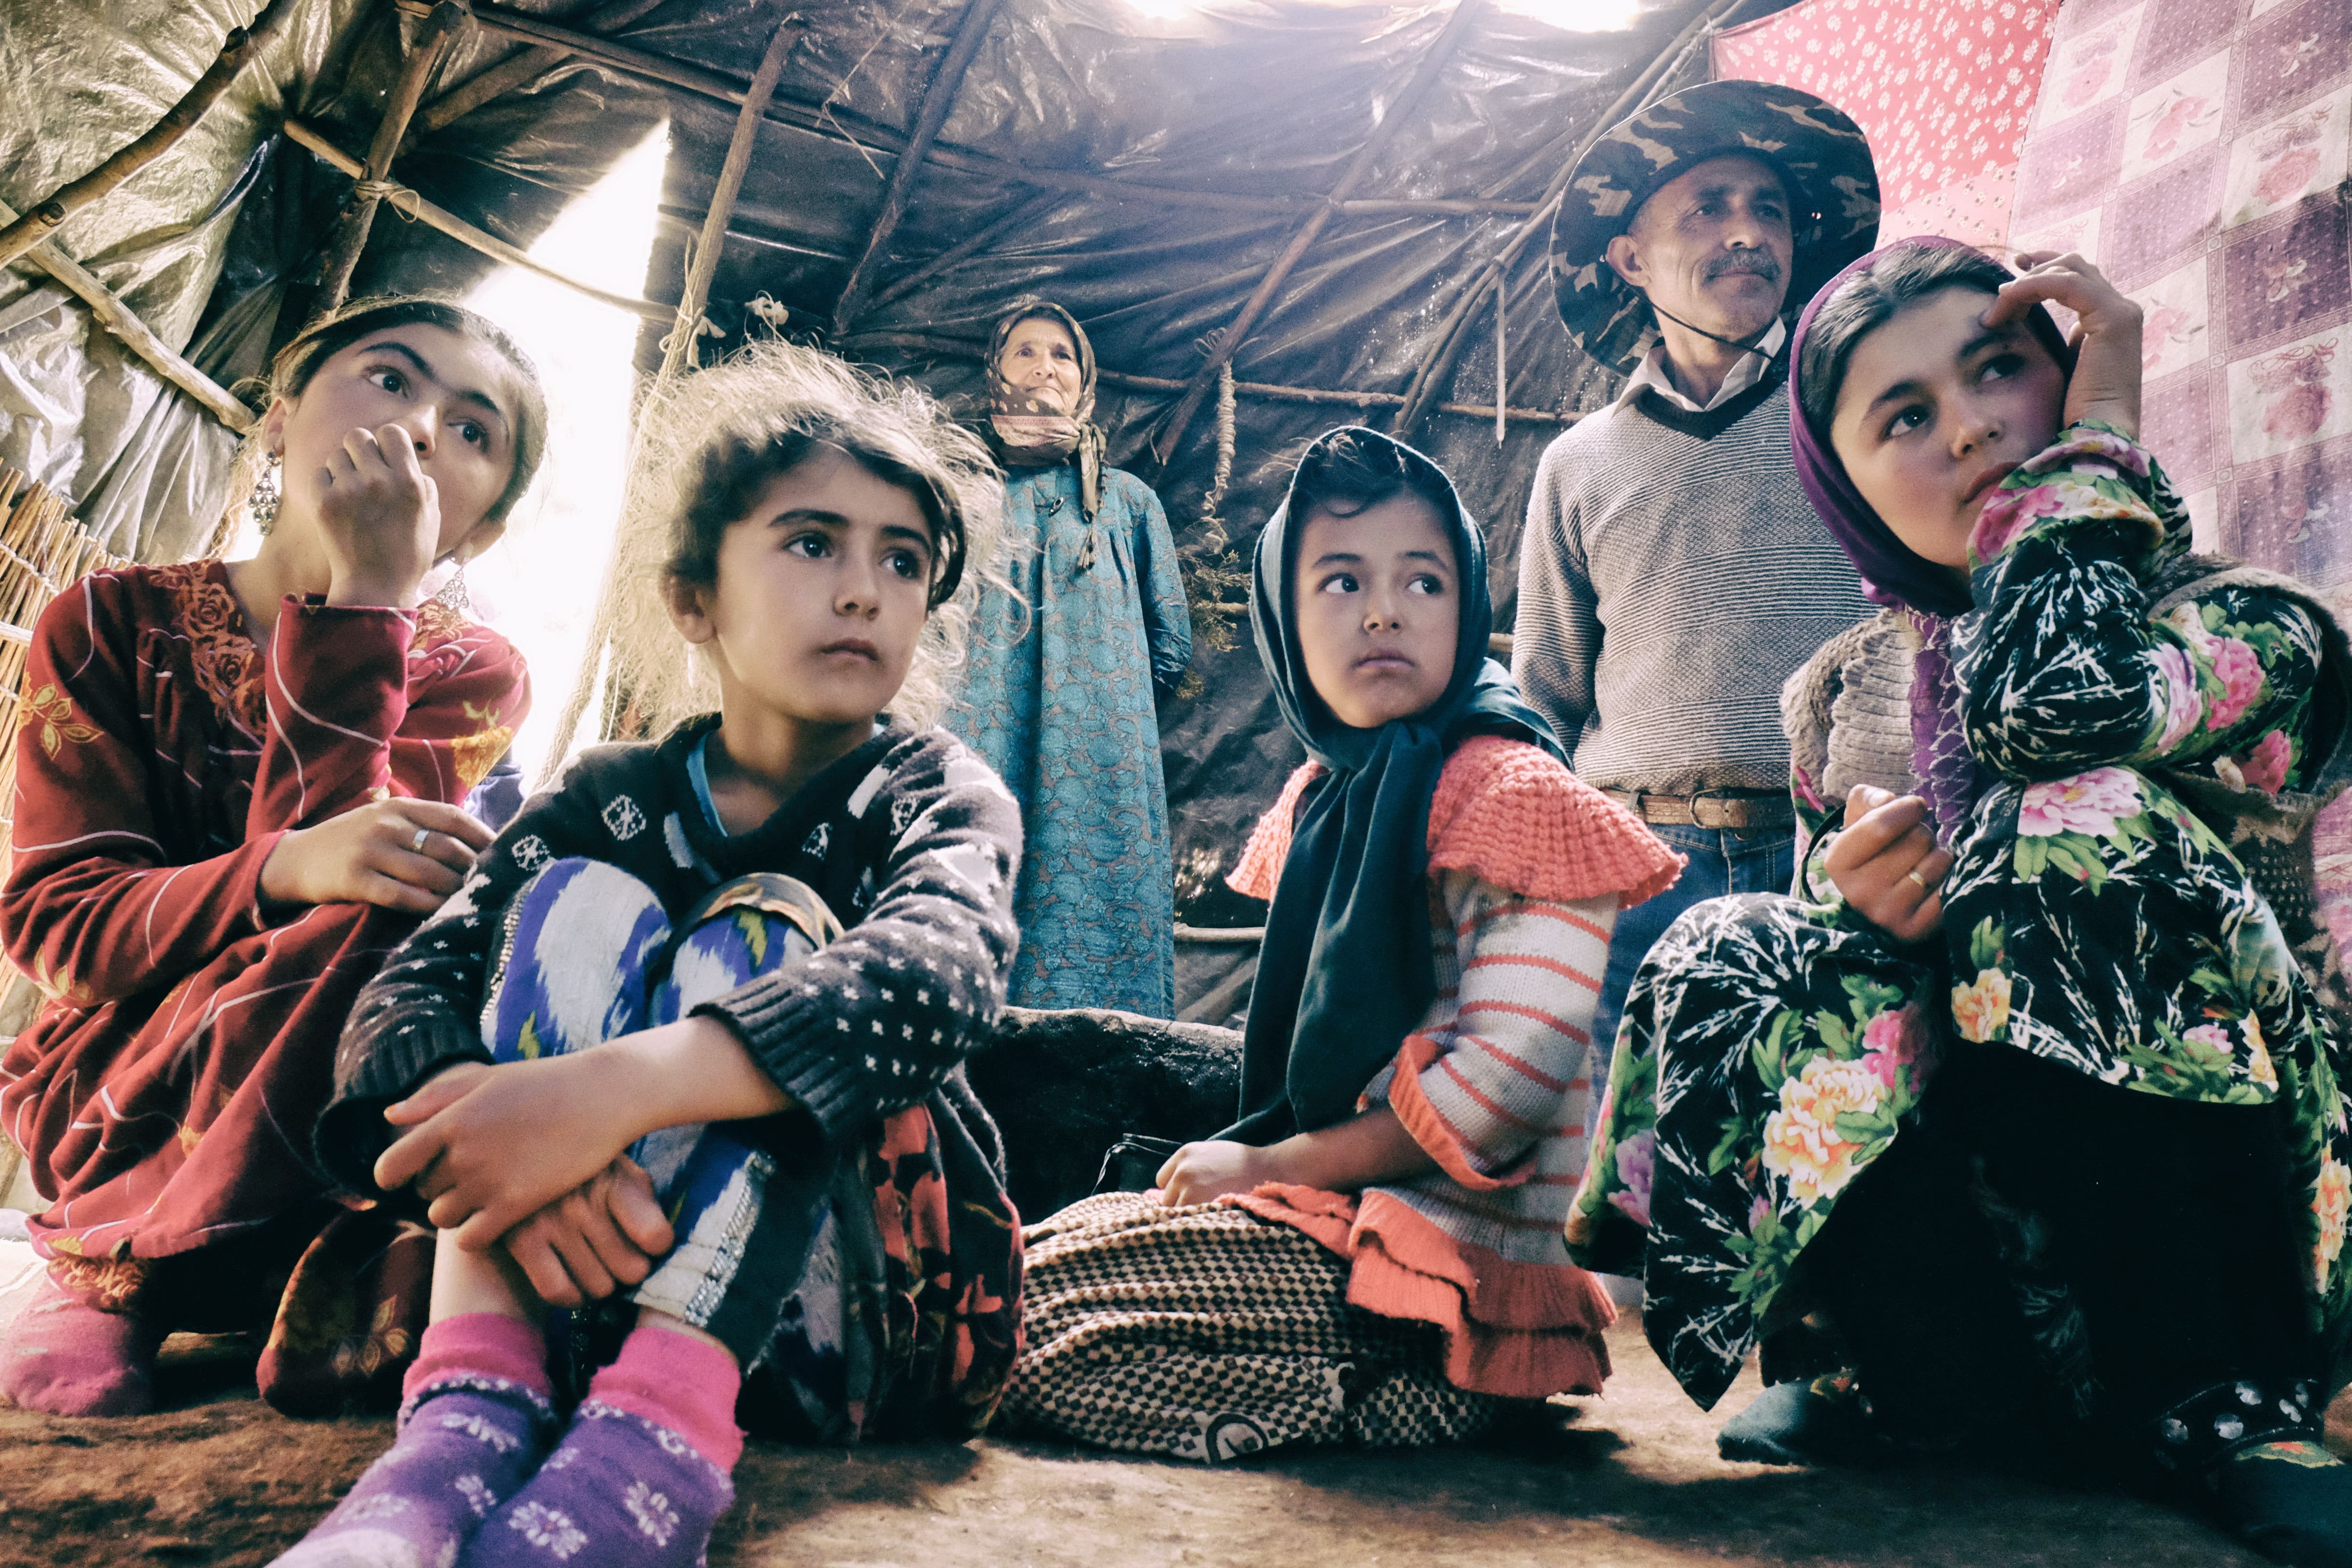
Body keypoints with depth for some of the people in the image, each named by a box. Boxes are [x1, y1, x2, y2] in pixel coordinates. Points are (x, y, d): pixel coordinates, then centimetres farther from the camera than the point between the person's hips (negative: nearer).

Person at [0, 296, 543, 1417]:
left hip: (327, 1134, 2)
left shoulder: (469, 674, 1)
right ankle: (111, 1270, -17)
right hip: (118, 1100, -2)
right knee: (400, 912, -32)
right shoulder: (113, 622, 0)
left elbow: (325, 839, -17)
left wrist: (368, 598, -25)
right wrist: (291, 871, -31)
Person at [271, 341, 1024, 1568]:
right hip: (585, 1293, 2)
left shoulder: (945, 801, -3)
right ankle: (473, 1401, -31)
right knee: (580, 900, -16)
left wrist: (619, 1087, -43)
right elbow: (408, 993, -11)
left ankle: (654, 1436, -40)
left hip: (861, 1300, -1)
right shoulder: (608, 802, 5)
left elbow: (935, 973, -28)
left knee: (758, 941, -22)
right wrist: (504, 1132, -35)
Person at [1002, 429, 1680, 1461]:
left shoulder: (1509, 790, -13)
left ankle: (1354, 1403, -4)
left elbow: (1508, 1076, -21)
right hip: (1339, 1214, 9)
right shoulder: (1325, 796, 13)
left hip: (1459, 1255, -9)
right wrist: (1242, 1158, 0)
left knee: (1036, 1308, -14)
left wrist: (1273, 1164, -14)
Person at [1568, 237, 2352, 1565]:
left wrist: (2097, 440, -11)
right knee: (1724, 967, -24)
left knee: (2085, 822, -29)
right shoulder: (1842, 696, 8)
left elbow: (2050, 704, -28)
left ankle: (2217, 1405, -19)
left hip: (2209, 1202, -2)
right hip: (1956, 1199, 2)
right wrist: (1860, 910, -15)